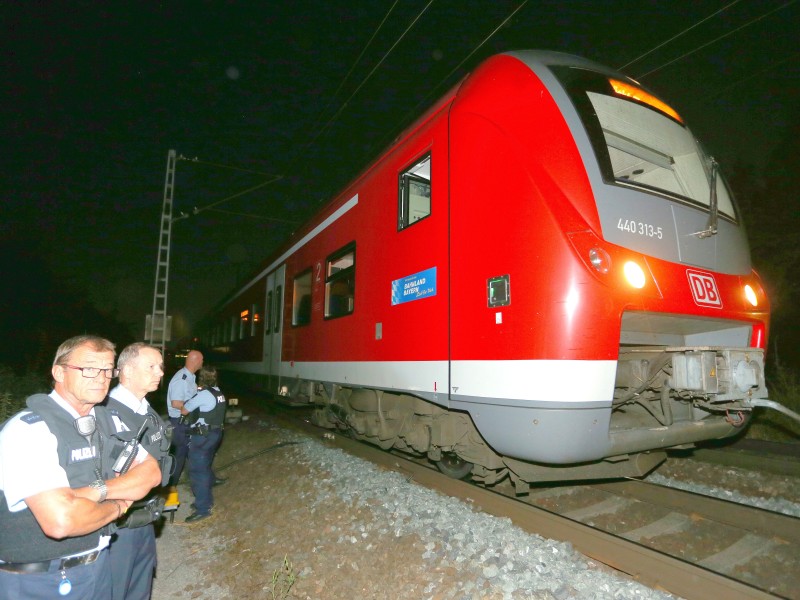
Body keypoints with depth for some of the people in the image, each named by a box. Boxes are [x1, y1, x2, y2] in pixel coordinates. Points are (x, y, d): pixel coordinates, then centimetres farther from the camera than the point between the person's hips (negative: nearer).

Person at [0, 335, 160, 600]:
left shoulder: (106, 420, 0)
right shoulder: (29, 429, -24)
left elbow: (151, 473, -3)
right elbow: (61, 521, -33)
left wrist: (98, 491, -20)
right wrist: (117, 506, -14)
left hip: (99, 566, 7)